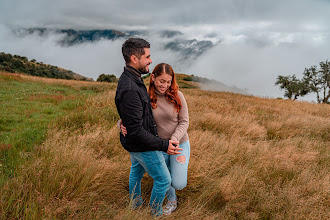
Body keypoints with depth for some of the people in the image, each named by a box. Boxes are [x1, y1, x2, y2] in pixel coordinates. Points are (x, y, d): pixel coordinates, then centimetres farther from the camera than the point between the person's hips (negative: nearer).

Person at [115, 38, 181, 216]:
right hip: (142, 146, -10)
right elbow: (136, 131, -33)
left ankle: (135, 205, 53)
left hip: (134, 142, 10)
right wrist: (163, 145, -30)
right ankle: (155, 214, 29)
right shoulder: (130, 90, -35)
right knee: (163, 180, 8)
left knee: (136, 171, 30)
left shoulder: (128, 78, -2)